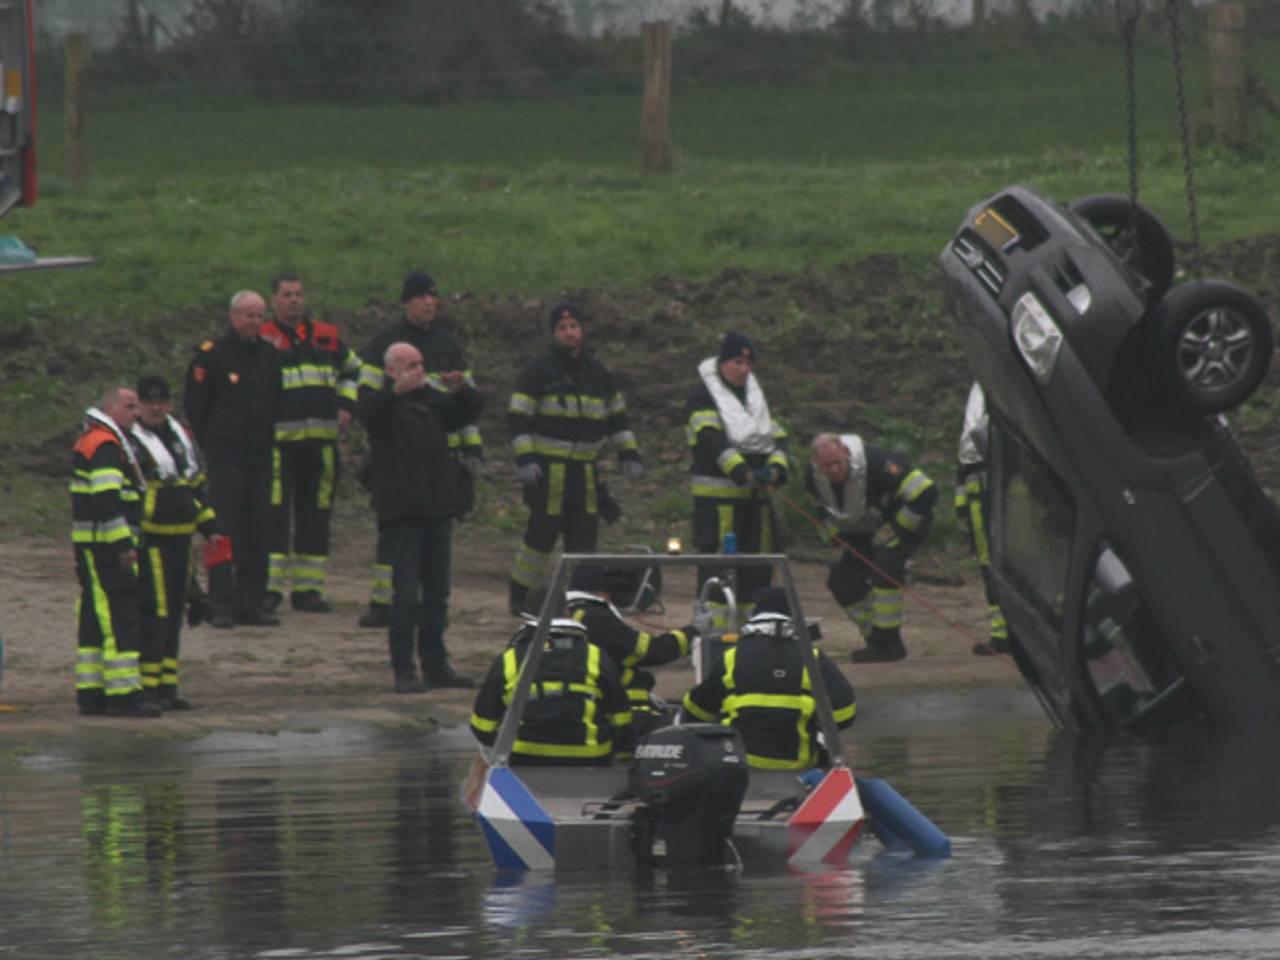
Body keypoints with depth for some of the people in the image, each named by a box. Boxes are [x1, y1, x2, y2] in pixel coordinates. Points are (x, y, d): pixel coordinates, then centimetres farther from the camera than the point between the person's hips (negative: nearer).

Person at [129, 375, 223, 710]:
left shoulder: (180, 435, 16)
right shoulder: (131, 441, -9)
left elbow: (196, 484, 25)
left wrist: (210, 527, 22)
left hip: (179, 540, 8)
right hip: (149, 540, -8)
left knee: (173, 615, 11)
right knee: (155, 612, -12)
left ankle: (167, 686, 17)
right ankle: (147, 687, -9)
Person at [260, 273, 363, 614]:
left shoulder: (326, 337, 14)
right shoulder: (262, 340, 1)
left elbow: (352, 369, 30)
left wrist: (346, 405, 17)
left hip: (320, 440, 5)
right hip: (278, 440, -5)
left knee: (316, 514, 6)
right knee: (274, 512, -10)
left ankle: (307, 587, 13)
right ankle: (268, 588, -7)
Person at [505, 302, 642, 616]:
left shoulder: (597, 372, 13)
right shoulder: (538, 370, -4)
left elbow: (617, 418, 21)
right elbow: (517, 418, -7)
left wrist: (629, 454, 12)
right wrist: (525, 459, -17)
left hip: (584, 469, 5)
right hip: (546, 469, -5)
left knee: (585, 532, 3)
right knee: (542, 530, -9)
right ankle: (520, 595, 2)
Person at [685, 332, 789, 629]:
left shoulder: (755, 395, 19)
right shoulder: (702, 396, -3)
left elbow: (777, 436, 11)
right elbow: (711, 440, -17)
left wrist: (776, 468, -11)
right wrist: (744, 473, -29)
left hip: (756, 494, 7)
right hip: (717, 494, -7)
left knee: (758, 560, 7)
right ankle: (714, 625, -10)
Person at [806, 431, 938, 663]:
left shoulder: (876, 464, -36)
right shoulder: (814, 476, -15)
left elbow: (924, 492, -33)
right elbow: (823, 509, 11)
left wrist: (895, 531, -25)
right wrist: (837, 536, -1)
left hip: (905, 520, -7)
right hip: (864, 530, 7)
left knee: (886, 566, -29)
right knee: (842, 581, -2)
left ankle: (888, 642, -21)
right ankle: (877, 640, 11)